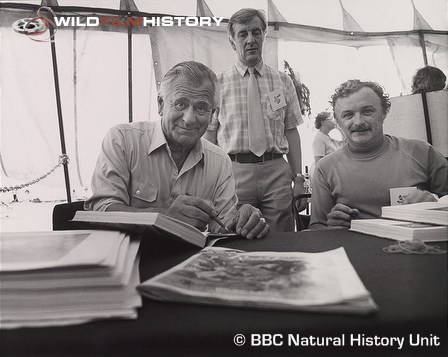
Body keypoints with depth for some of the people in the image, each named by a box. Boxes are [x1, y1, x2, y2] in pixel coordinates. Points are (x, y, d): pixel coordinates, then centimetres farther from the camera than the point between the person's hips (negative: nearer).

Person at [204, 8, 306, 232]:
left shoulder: (283, 81, 10)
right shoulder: (218, 84, 4)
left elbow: (292, 132, 8)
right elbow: (209, 137, 2)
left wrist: (298, 179, 1)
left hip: (277, 171, 2)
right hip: (233, 172, -1)